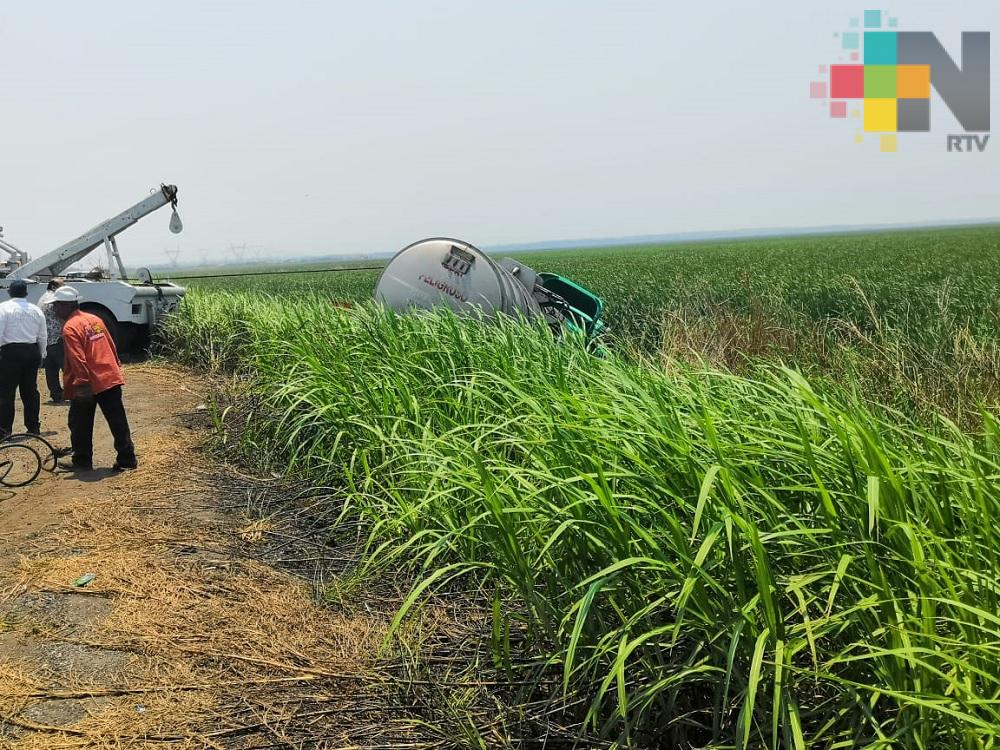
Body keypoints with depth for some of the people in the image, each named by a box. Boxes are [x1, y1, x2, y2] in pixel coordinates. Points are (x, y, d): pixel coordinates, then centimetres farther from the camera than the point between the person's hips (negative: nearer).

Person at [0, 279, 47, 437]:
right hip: (32, 351, 5)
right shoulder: (36, 310, 7)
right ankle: (33, 427, 16)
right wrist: (40, 355, 21)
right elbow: (42, 337, 10)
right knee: (30, 390, 12)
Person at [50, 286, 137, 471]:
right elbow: (111, 346, 16)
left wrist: (82, 383, -21)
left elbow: (77, 359, -19)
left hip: (87, 385, -7)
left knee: (80, 425, 9)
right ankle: (127, 459, 9)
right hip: (111, 379, 7)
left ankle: (82, 461, 16)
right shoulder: (94, 319, 12)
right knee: (118, 422, 7)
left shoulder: (70, 327, -11)